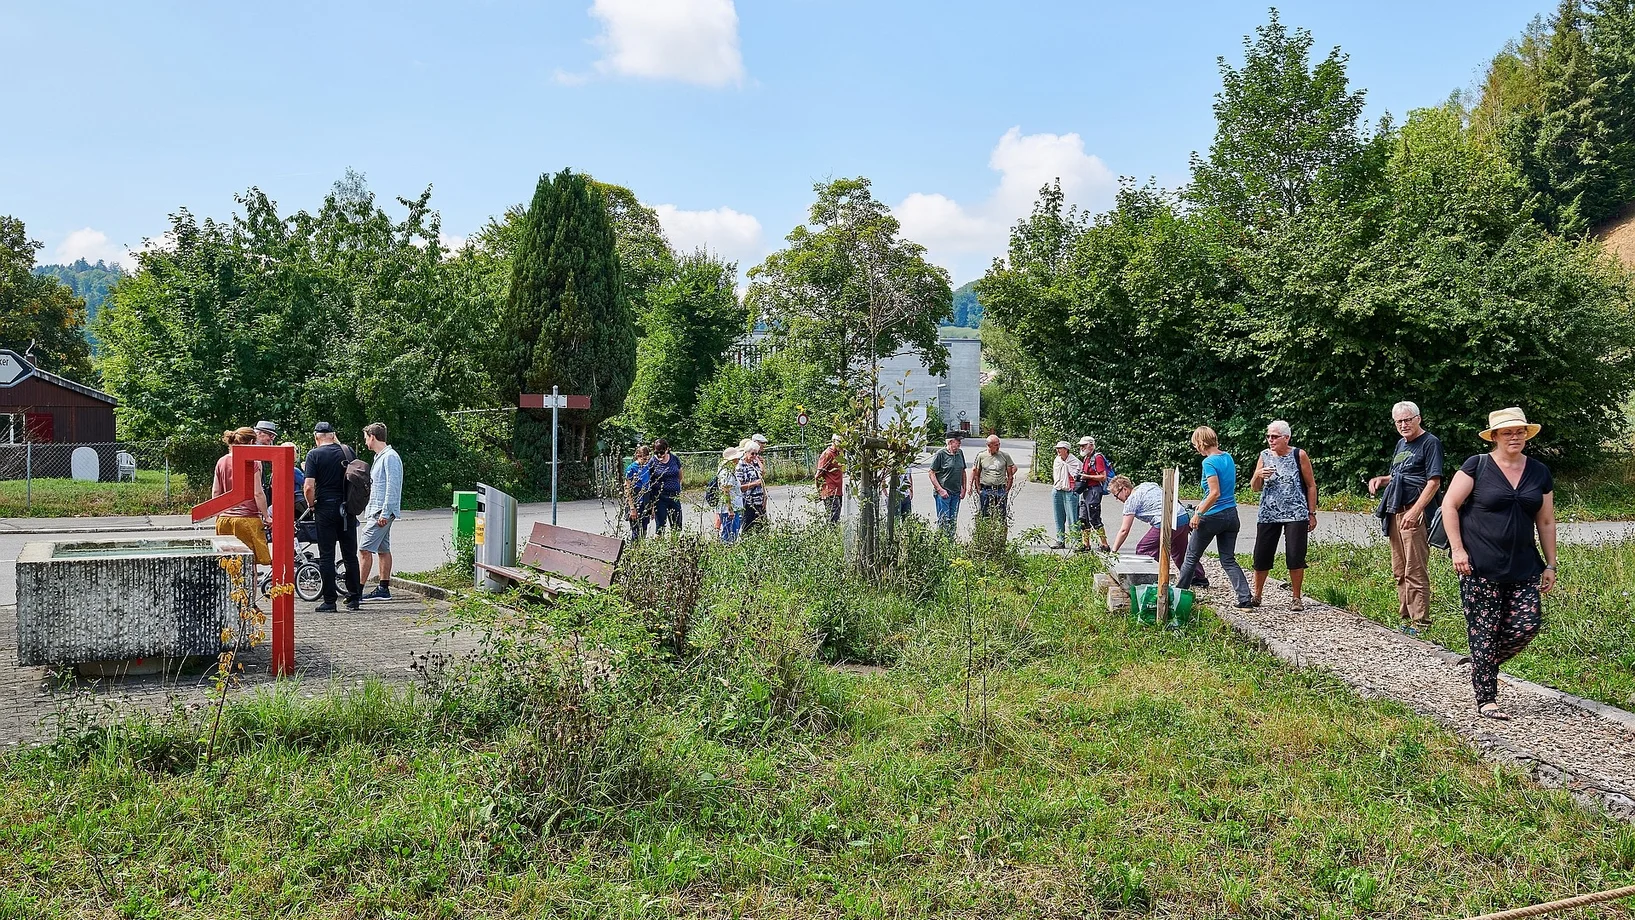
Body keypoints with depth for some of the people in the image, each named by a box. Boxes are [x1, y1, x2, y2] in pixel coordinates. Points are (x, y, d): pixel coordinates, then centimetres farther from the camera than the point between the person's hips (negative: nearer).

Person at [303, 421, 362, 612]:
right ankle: (354, 598, 13)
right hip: (348, 508, 3)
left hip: (325, 508, -3)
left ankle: (329, 601, 3)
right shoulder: (347, 451, 4)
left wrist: (311, 504, 2)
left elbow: (309, 487, -13)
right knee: (350, 555, 10)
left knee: (326, 556, 2)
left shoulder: (314, 454, -6)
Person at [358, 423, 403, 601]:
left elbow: (392, 487, -19)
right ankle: (383, 589, 14)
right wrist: (369, 509, 18)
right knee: (383, 550, 10)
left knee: (365, 549, -12)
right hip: (376, 511, 10)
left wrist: (385, 513, -22)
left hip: (381, 512, -10)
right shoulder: (379, 457, 19)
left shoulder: (390, 457, -13)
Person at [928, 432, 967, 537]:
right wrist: (940, 490, -13)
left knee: (953, 521, 10)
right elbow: (931, 474, -9)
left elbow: (963, 471, 21)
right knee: (944, 521, -6)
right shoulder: (941, 454, -10)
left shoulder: (960, 453, 9)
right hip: (943, 493, -6)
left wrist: (964, 488, 12)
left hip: (956, 493, 6)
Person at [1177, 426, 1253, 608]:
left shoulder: (1209, 462, -16)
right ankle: (1246, 599, -2)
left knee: (1192, 557, 10)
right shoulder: (1228, 457, 8)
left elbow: (1215, 493, -22)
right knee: (1228, 560, 9)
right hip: (1231, 515, 7)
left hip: (1212, 517, -7)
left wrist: (1199, 514, -16)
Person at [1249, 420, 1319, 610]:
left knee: (1295, 556, -5)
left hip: (1295, 515, -3)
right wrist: (1259, 474, -13)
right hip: (1268, 514, 3)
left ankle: (1296, 598, 8)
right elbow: (1254, 487, 9)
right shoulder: (1264, 456, 7)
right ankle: (1256, 596, 16)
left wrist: (1312, 513, 1)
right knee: (1261, 555, 2)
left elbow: (1311, 485, 3)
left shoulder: (1299, 455, -1)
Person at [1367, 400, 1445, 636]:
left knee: (1415, 571, -7)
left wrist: (1415, 511, -22)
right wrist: (1381, 480, 9)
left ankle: (1420, 621, -3)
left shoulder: (1430, 443, -7)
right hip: (1395, 511, 9)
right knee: (1399, 571, 13)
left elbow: (1434, 481, -14)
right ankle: (1405, 617, 22)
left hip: (1414, 513, -9)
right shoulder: (1401, 443, 19)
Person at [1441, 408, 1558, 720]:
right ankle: (1486, 700, 9)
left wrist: (1550, 565, 14)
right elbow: (1449, 505, -5)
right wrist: (1457, 549, -11)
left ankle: (1486, 666, 22)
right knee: (1484, 632, -1)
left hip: (1523, 568, 5)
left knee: (1528, 625, -5)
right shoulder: (1477, 466, -4)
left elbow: (1546, 522, 15)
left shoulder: (1539, 473, 10)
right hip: (1480, 568, -4)